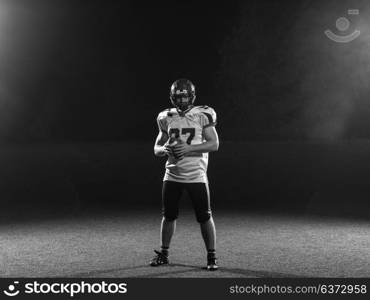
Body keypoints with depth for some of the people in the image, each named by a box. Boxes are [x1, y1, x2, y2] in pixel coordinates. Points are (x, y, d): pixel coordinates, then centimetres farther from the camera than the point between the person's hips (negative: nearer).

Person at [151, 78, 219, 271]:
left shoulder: (203, 116, -4)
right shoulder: (166, 118, 6)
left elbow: (214, 144, -9)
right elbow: (156, 148, 11)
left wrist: (189, 148, -21)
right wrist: (164, 149, -13)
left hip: (196, 175, -3)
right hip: (172, 175, 3)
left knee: (204, 217, -2)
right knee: (168, 215, 9)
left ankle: (212, 256, 10)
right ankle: (163, 254, 23)